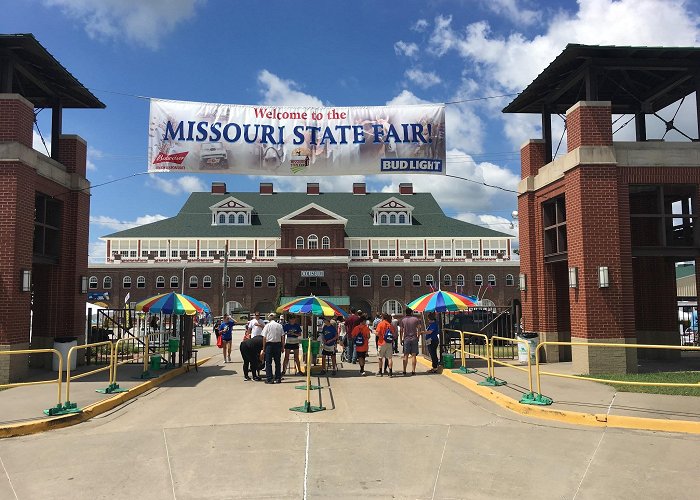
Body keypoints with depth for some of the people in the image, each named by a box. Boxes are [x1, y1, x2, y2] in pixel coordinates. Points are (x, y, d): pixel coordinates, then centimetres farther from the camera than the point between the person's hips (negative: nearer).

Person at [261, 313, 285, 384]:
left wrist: (263, 347, 1)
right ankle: (278, 378, 13)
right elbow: (282, 337, 2)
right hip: (278, 344, 3)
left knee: (268, 362, 3)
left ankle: (269, 378, -1)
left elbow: (264, 338, -5)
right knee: (277, 362, 10)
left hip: (269, 344, -3)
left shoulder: (267, 326, -4)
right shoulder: (279, 326, 3)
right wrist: (282, 346, 9)